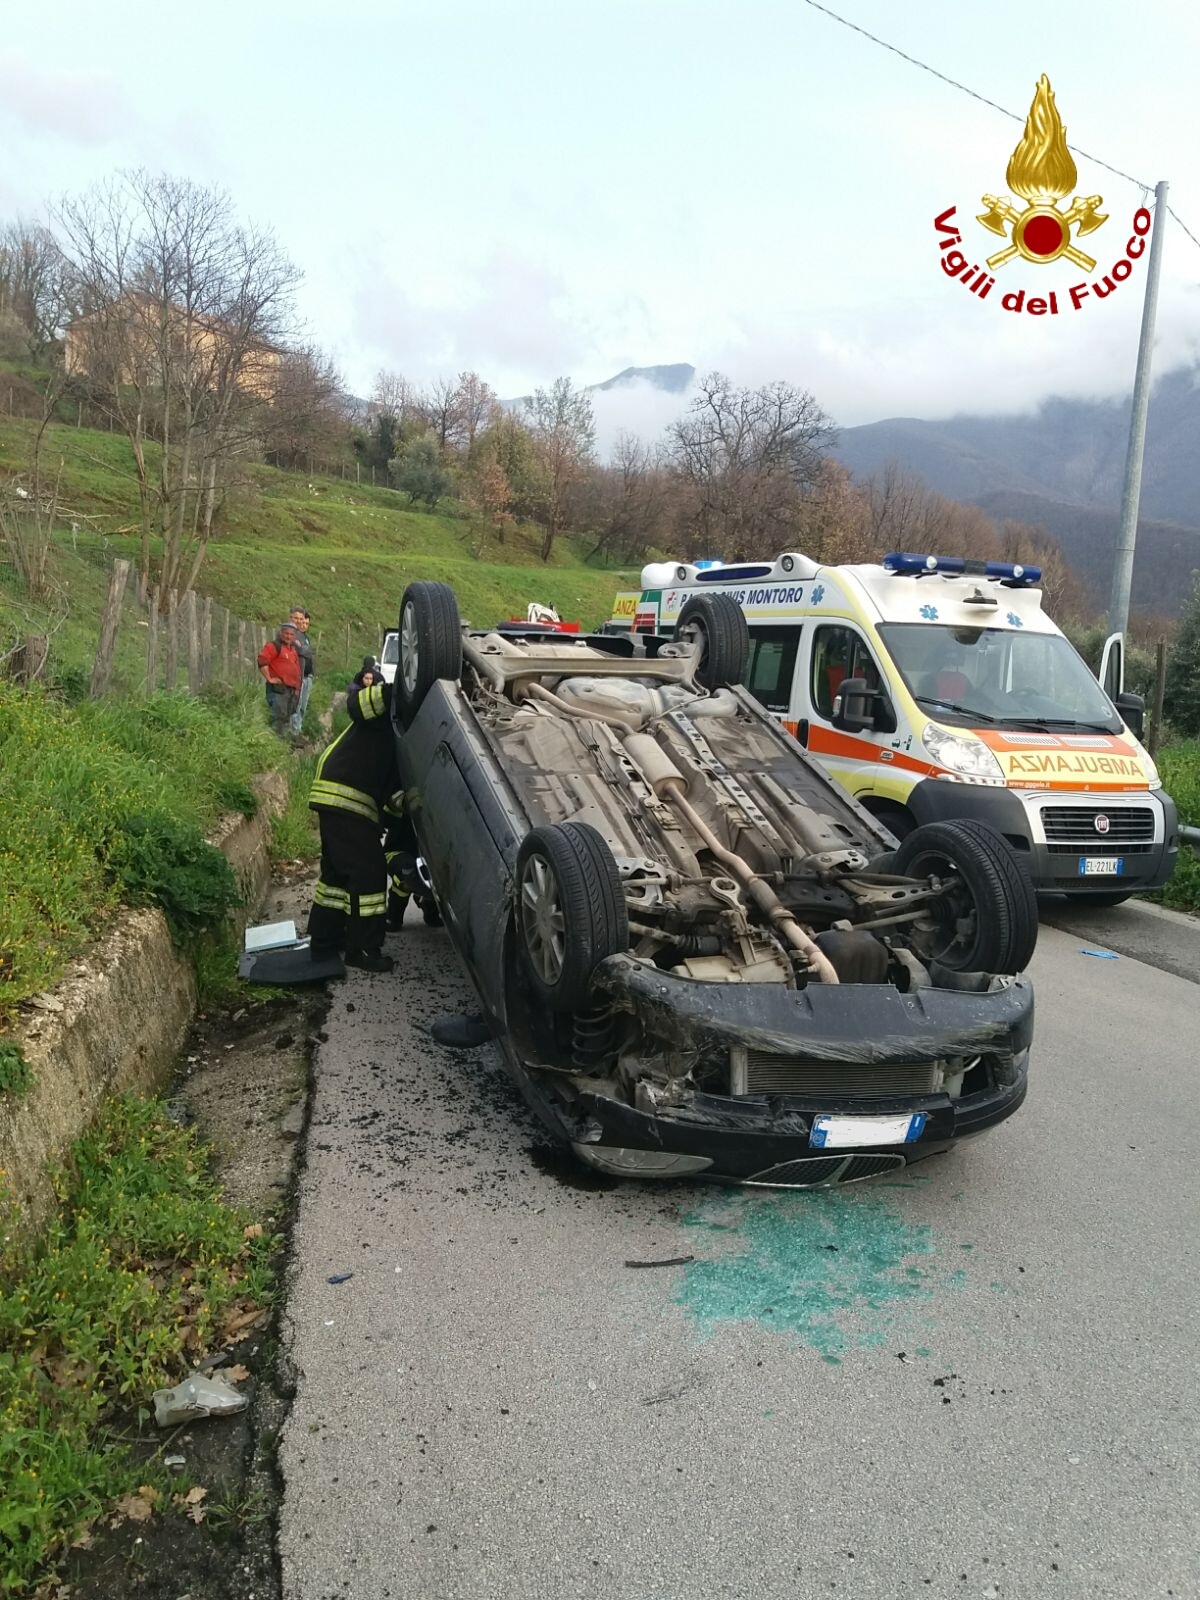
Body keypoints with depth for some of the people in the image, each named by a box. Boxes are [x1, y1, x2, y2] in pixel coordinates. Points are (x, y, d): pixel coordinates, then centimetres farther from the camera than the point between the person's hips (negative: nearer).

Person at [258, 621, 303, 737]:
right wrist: (269, 679, -18)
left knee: (286, 718, 12)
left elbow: (298, 669, 32)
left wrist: (297, 687, 25)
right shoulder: (274, 646, -5)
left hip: (292, 689, 9)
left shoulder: (294, 649, 21)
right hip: (278, 688, -9)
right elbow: (262, 661, -18)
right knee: (278, 717, -14)